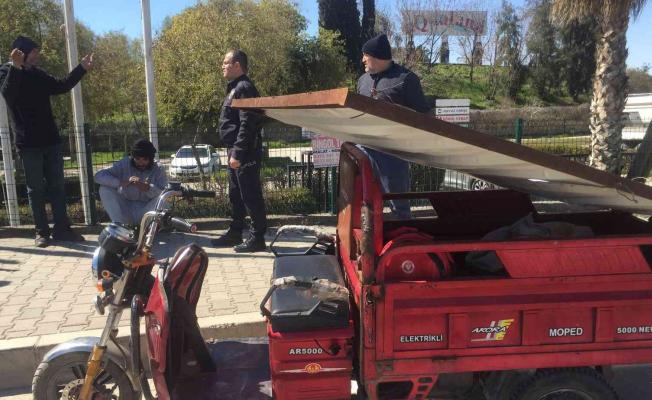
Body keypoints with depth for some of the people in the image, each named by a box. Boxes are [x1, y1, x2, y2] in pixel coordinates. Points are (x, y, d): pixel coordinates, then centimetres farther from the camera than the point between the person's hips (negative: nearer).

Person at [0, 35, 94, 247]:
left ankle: (62, 229, 13)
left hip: (51, 140, 5)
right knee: (36, 189, 1)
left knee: (57, 186, 6)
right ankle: (42, 232, 9)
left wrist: (81, 69, 17)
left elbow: (62, 86, 22)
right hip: (28, 143, -5)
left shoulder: (38, 74, 12)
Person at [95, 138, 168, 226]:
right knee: (105, 189, -17)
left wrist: (146, 188, -41)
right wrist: (122, 183, -32)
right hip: (125, 211, 2)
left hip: (147, 210, -2)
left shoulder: (158, 170, -7)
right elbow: (99, 176, -16)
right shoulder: (124, 165, -5)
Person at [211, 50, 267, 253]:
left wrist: (237, 153, -24)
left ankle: (257, 238, 0)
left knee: (251, 196, -6)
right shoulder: (235, 88, 19)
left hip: (245, 153, -11)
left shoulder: (244, 87, -12)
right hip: (236, 151, 11)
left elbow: (247, 124, -21)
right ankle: (235, 233, 27)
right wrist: (233, 152, 19)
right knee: (236, 195, 16)